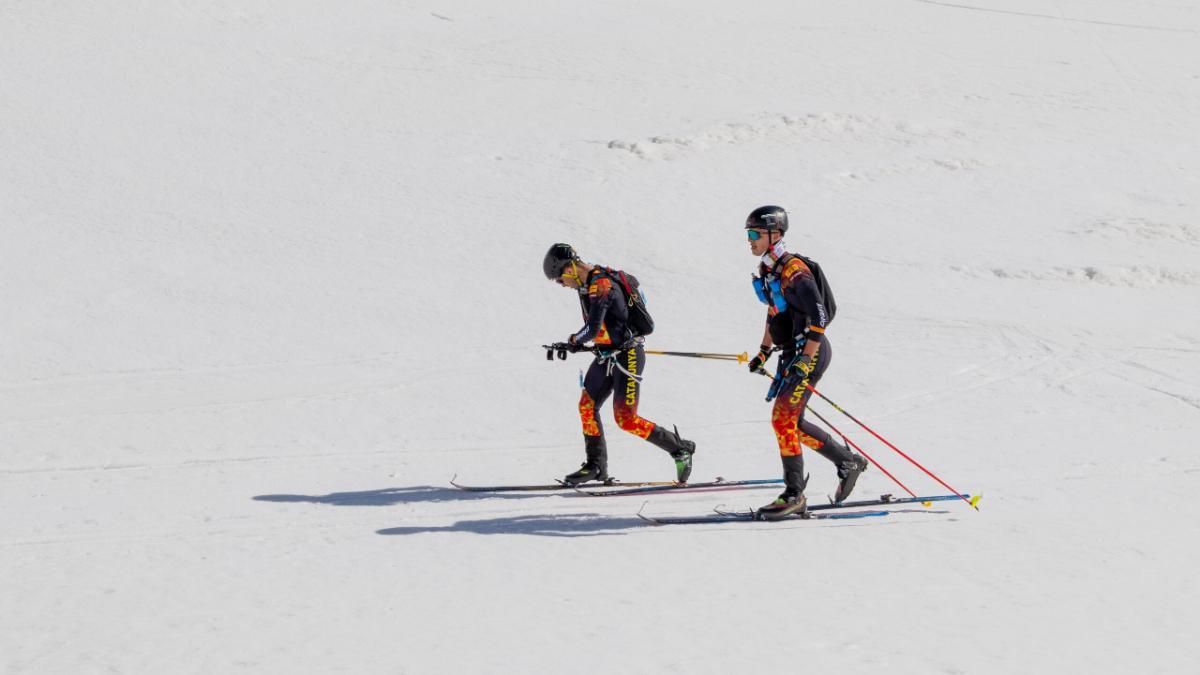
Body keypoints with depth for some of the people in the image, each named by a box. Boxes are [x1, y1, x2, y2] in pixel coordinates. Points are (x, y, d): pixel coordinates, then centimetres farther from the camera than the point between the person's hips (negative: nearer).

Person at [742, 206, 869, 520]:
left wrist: (804, 361, -26)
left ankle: (794, 495, -6)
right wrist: (764, 351, 21)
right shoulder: (767, 269, 9)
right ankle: (848, 462, 27)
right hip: (792, 353, 10)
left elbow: (819, 316, -23)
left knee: (783, 419, -13)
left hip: (810, 353, -10)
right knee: (791, 422, 12)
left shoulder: (793, 271, -20)